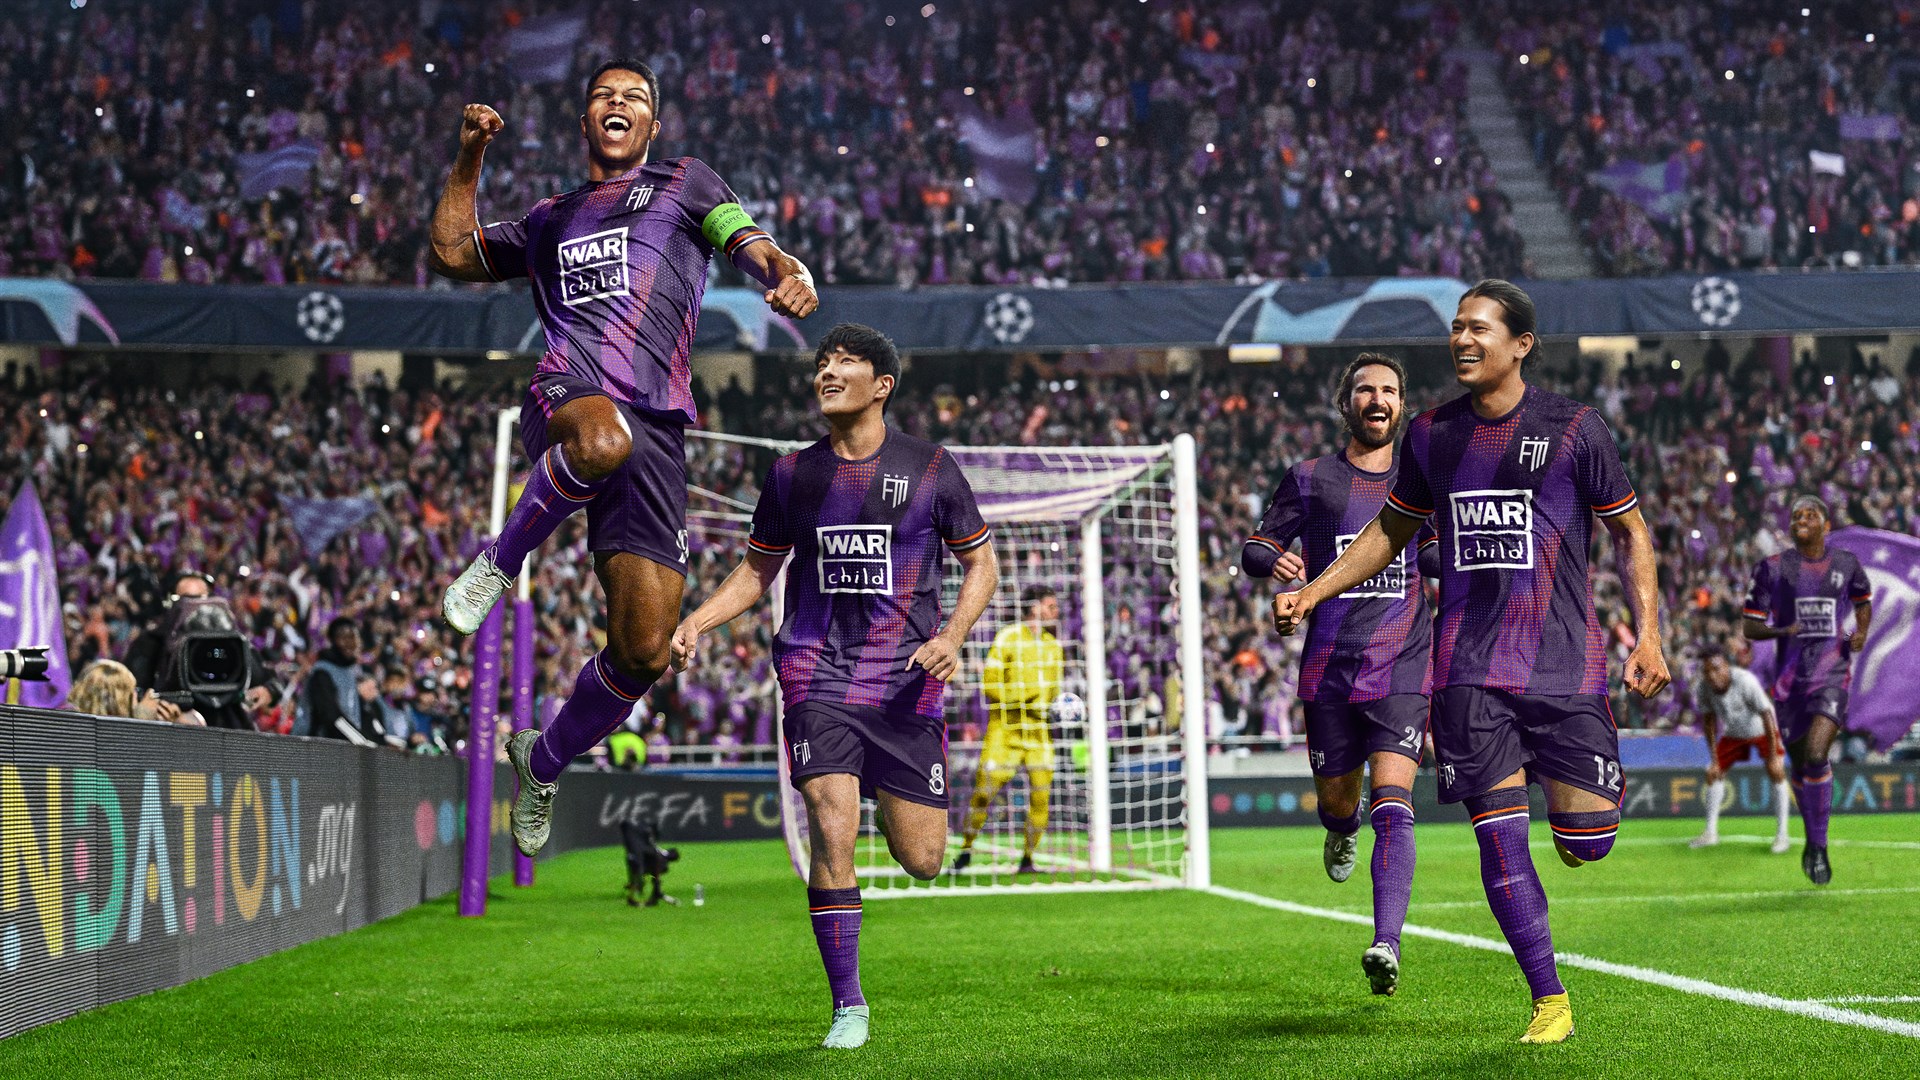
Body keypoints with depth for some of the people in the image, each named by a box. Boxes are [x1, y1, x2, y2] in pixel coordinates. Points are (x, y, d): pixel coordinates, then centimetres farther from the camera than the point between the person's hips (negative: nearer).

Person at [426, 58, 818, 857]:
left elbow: (744, 239, 6)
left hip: (656, 424, 0)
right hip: (566, 396, 0)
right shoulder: (551, 219, 30)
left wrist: (784, 270, -18)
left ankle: (544, 761, 18)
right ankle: (500, 561, -21)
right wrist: (469, 161, 21)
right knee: (603, 440, -44)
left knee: (643, 651, -7)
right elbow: (453, 253, 33)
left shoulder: (684, 182, 22)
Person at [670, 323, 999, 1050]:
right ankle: (848, 1007, -2)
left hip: (905, 675, -1)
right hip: (817, 671, 1)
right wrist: (695, 621, 0)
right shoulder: (793, 474, 7)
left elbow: (981, 563, 7)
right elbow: (757, 570, 17)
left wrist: (951, 638, -10)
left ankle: (893, 803, 38)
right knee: (831, 833, -16)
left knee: (922, 860, -1)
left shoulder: (929, 468, 1)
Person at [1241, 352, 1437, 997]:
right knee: (1337, 799, 11)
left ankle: (1386, 945, -24)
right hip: (1330, 670, 1)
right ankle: (1341, 830, 51)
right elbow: (1255, 549, 8)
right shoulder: (1310, 479, 7)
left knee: (1392, 805, -16)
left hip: (1402, 667, 0)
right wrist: (1275, 562, -15)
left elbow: (1439, 556, 25)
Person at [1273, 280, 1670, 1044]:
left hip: (1564, 661, -2)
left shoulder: (1574, 429, -1)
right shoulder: (1432, 434, 8)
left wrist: (1647, 635, -4)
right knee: (1498, 836, -7)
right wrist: (1312, 593, 12)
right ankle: (1549, 1002, 3)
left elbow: (1630, 531, 6)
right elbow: (1391, 530, 21)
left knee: (1586, 842, -6)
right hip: (1469, 669, 2)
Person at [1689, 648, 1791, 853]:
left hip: (1762, 729, -5)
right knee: (1713, 773, 0)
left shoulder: (1745, 681, -35)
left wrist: (1773, 757, -29)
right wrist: (1714, 759, -7)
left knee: (1776, 772, -21)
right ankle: (1711, 832, 14)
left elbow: (1766, 717, -29)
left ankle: (1781, 834, -16)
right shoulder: (1704, 689, -21)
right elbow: (1709, 722, -6)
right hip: (1734, 733, 5)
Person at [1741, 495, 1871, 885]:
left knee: (1816, 755, -21)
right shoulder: (1771, 569, 0)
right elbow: (1749, 626, 1)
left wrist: (1862, 631, 4)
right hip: (1790, 677, 2)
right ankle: (1812, 838, 33)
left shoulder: (1846, 564, 4)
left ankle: (1818, 846, -7)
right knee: (1800, 764, 10)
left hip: (1833, 675, -1)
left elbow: (1863, 600, 25)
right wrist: (1780, 632, -19)